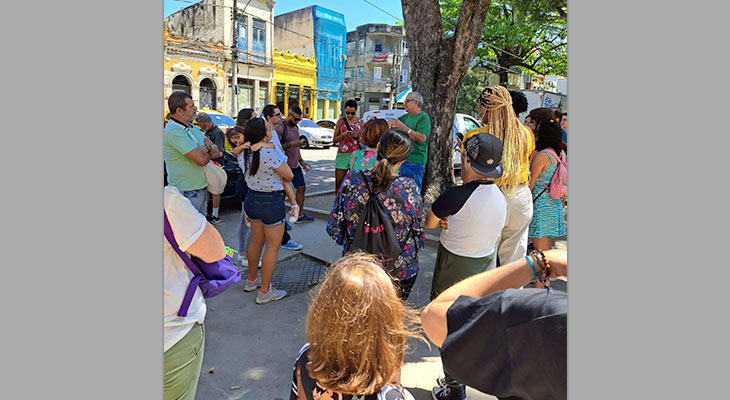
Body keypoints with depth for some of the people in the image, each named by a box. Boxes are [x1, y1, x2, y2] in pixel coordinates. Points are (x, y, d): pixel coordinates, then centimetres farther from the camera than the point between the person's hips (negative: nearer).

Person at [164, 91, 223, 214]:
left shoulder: (192, 127, 11)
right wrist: (209, 152, -3)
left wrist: (208, 147, -14)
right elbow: (202, 159, -27)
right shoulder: (174, 131, -20)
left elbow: (216, 150, 10)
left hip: (201, 188, 9)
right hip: (186, 193, -9)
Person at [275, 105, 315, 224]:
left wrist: (301, 161, 18)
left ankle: (300, 215, 23)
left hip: (295, 165, 9)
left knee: (301, 187, 12)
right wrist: (290, 144, -26)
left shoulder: (295, 127, 14)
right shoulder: (280, 127, -15)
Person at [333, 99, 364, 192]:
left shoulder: (360, 122, 5)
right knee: (338, 182, 1)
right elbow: (334, 139, 9)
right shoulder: (341, 121, 8)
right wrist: (343, 135, -10)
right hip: (342, 154, 1)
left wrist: (357, 136, -14)